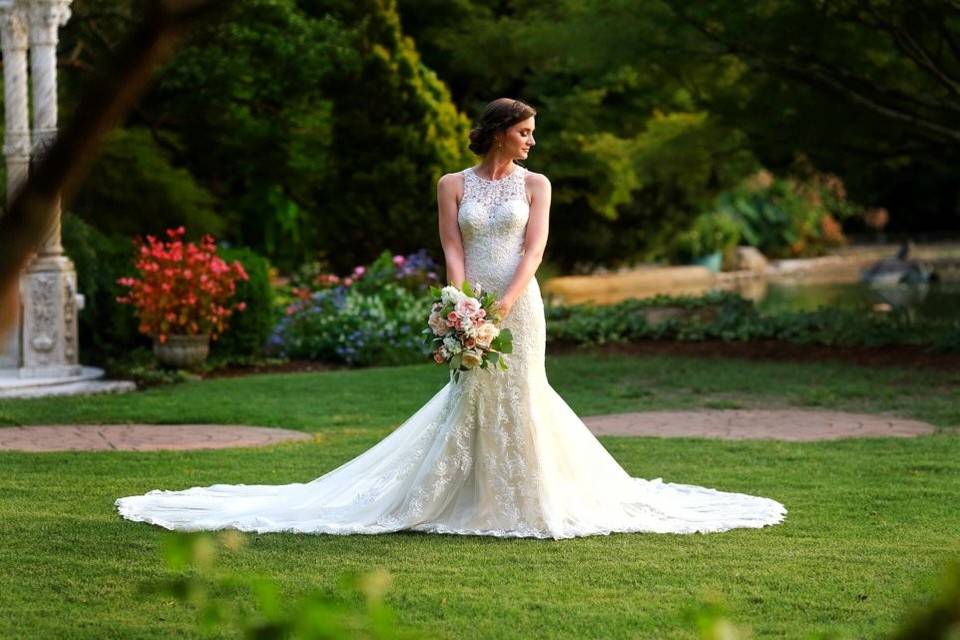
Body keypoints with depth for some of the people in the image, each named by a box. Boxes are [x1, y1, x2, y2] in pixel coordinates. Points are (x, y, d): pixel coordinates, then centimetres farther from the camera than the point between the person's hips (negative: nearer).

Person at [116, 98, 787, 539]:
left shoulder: (534, 184, 5)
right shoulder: (454, 185, 4)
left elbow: (534, 249, -5)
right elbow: (453, 251, -3)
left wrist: (506, 303, -18)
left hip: (520, 306, 0)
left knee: (518, 401, 1)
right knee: (471, 401, 0)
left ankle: (524, 500, 9)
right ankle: (471, 499, 7)